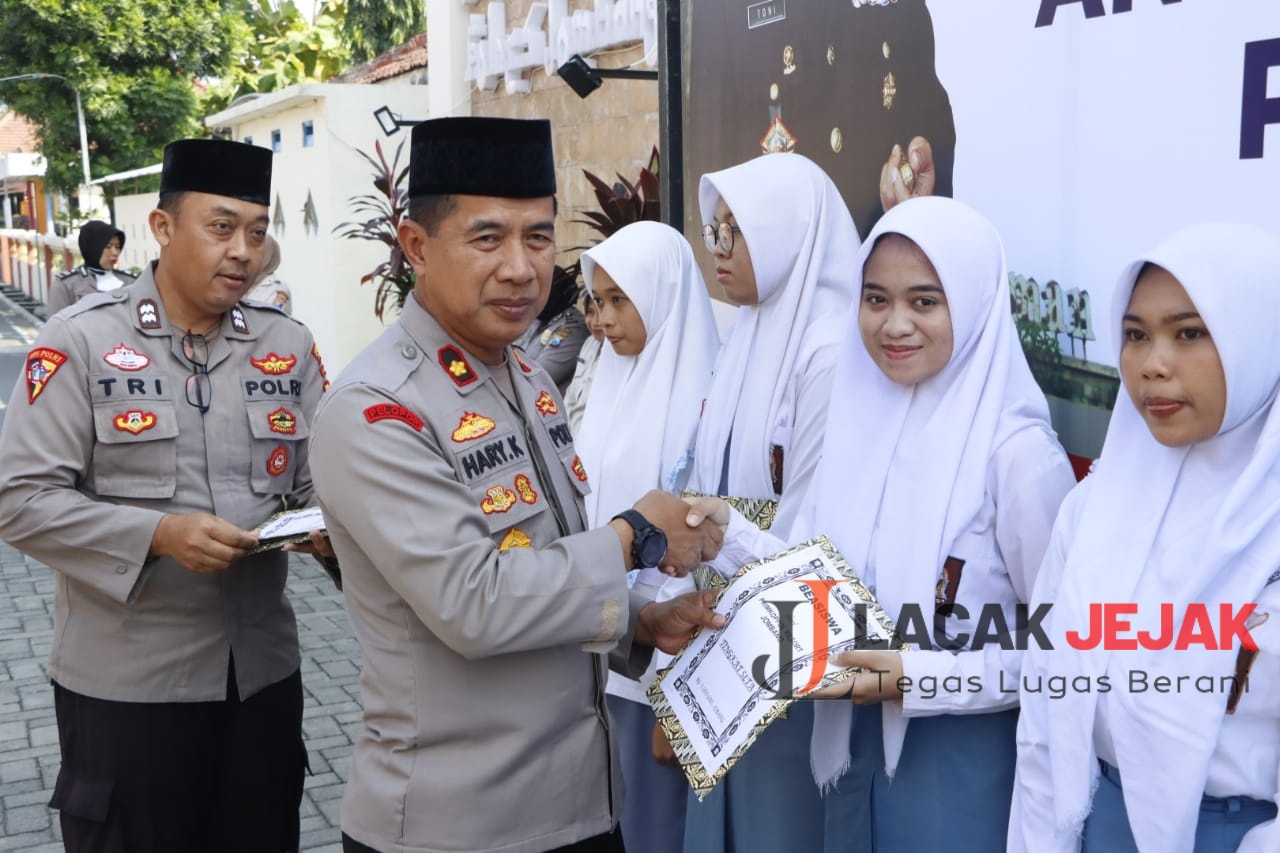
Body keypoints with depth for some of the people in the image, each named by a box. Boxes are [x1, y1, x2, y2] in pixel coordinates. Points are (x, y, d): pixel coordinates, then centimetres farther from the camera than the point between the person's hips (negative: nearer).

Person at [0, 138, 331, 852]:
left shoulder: (289, 346, 5)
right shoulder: (80, 341, -7)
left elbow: (320, 483, 9)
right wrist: (156, 535, -23)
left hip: (265, 671, 4)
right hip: (124, 681, -4)